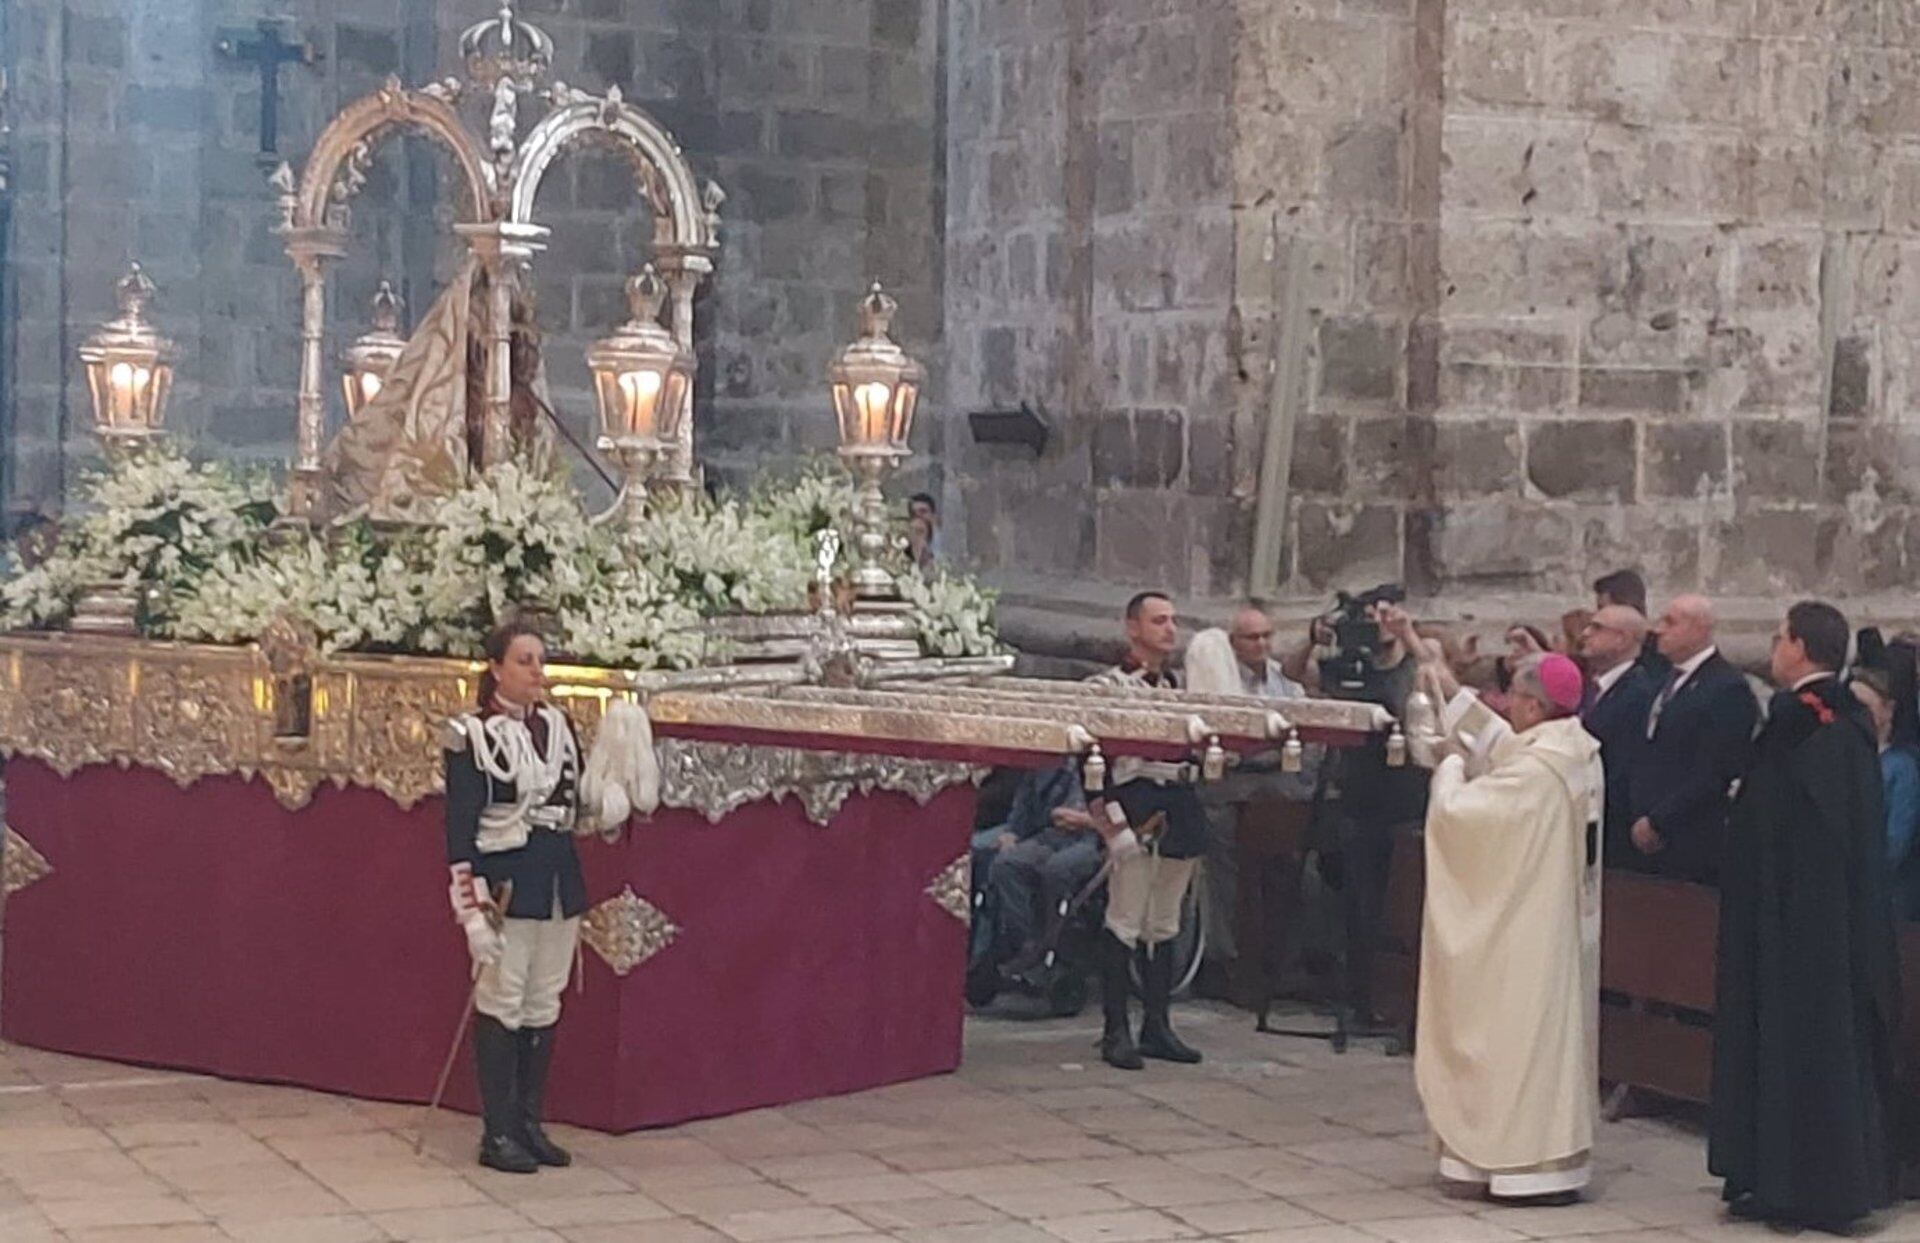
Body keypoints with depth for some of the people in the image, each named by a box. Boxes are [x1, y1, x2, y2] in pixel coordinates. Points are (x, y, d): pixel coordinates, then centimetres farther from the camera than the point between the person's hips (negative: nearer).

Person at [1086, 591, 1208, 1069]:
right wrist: (1111, 821, -18)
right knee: (1126, 923, -6)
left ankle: (1157, 1026, 18)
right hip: (1137, 804, -7)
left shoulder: (1179, 685, 16)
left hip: (1180, 806, 7)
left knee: (1165, 925, 12)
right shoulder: (1107, 686, -5)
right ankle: (1116, 1031, -1)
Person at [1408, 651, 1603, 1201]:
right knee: (1553, 1030, 14)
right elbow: (1503, 746, 21)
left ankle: (1533, 1166, 3)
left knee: (1523, 1030, -1)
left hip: (1529, 928, -9)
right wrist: (1455, 697, 25)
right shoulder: (1578, 752, 4)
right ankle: (1557, 1157, 21)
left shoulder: (1536, 770, -24)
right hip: (1566, 923, 9)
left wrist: (1450, 767, -2)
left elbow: (1456, 808, -22)